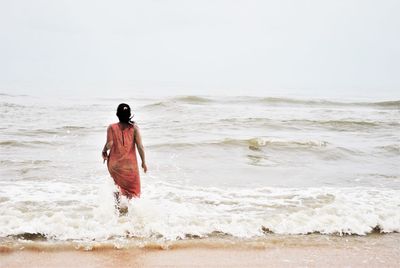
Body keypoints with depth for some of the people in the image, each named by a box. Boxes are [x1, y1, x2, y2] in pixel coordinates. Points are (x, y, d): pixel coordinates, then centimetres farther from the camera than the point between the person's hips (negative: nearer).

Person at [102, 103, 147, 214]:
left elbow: (109, 144, -15)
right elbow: (140, 146, -9)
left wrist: (104, 151, 6)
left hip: (115, 164, 1)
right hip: (130, 165, -1)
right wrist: (143, 162, 1)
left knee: (118, 187, 24)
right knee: (132, 190, 13)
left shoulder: (111, 127, -7)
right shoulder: (134, 128, -7)